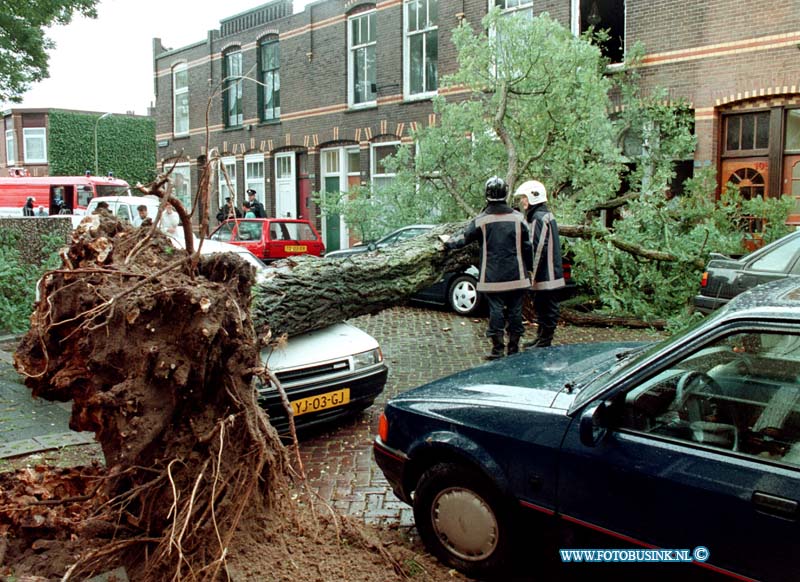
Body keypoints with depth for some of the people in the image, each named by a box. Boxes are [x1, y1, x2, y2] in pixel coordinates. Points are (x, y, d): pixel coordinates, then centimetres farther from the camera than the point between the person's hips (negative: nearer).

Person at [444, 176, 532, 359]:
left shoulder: (481, 220, -7)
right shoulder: (518, 218, 1)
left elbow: (464, 238, 4)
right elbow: (527, 247, 4)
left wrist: (449, 243, 23)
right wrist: (527, 269, 14)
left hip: (492, 277, -2)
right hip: (516, 275, 2)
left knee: (496, 310, 3)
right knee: (515, 310, 9)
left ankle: (497, 349, 5)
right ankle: (514, 348, 16)